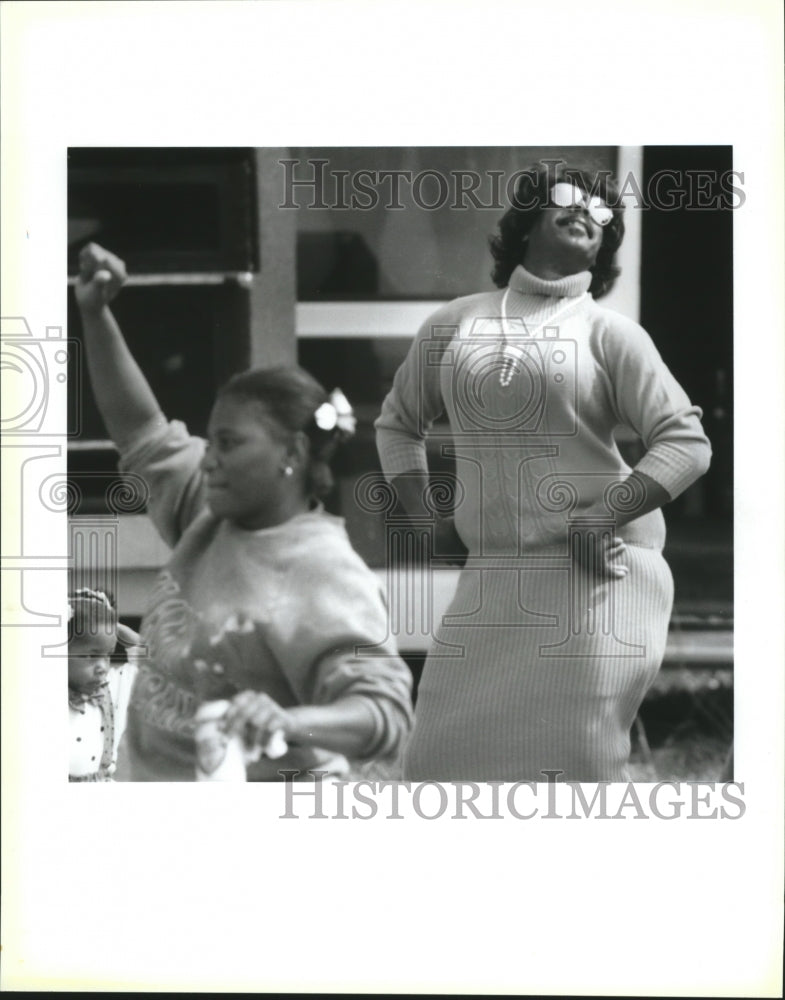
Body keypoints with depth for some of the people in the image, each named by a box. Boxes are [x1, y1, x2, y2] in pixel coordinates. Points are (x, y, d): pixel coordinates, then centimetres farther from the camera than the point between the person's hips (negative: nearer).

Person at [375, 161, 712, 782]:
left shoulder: (609, 334, 1)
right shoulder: (454, 325, 12)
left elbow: (687, 443, -5)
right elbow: (398, 423, 23)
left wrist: (600, 520, -15)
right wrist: (428, 518, 9)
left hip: (599, 571, -3)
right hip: (494, 574, 4)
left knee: (571, 754, -7)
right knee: (447, 749, 2)